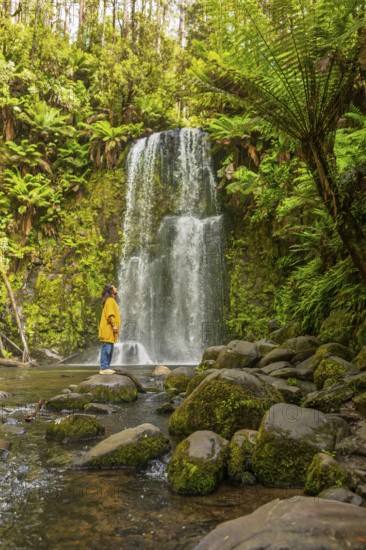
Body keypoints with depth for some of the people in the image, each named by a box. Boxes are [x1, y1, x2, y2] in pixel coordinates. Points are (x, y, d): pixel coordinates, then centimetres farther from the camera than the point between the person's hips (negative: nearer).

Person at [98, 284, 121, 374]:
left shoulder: (112, 301, 22)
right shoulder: (110, 300, -8)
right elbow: (110, 314, -19)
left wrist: (115, 326, 21)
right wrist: (114, 325, -23)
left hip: (110, 331, 10)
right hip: (108, 330, -10)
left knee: (109, 350, 11)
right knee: (106, 349, -11)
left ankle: (106, 367, 14)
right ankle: (104, 368, -11)